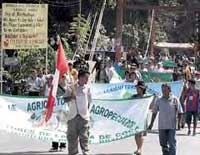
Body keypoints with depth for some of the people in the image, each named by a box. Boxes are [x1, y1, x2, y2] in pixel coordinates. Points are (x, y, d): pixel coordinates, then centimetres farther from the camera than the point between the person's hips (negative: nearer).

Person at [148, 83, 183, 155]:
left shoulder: (174, 99, -3)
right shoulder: (159, 100, 3)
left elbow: (180, 111, 0)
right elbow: (154, 112, 10)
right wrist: (151, 123, 8)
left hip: (172, 125, -3)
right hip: (162, 126, 3)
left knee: (172, 144, -4)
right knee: (163, 144, 12)